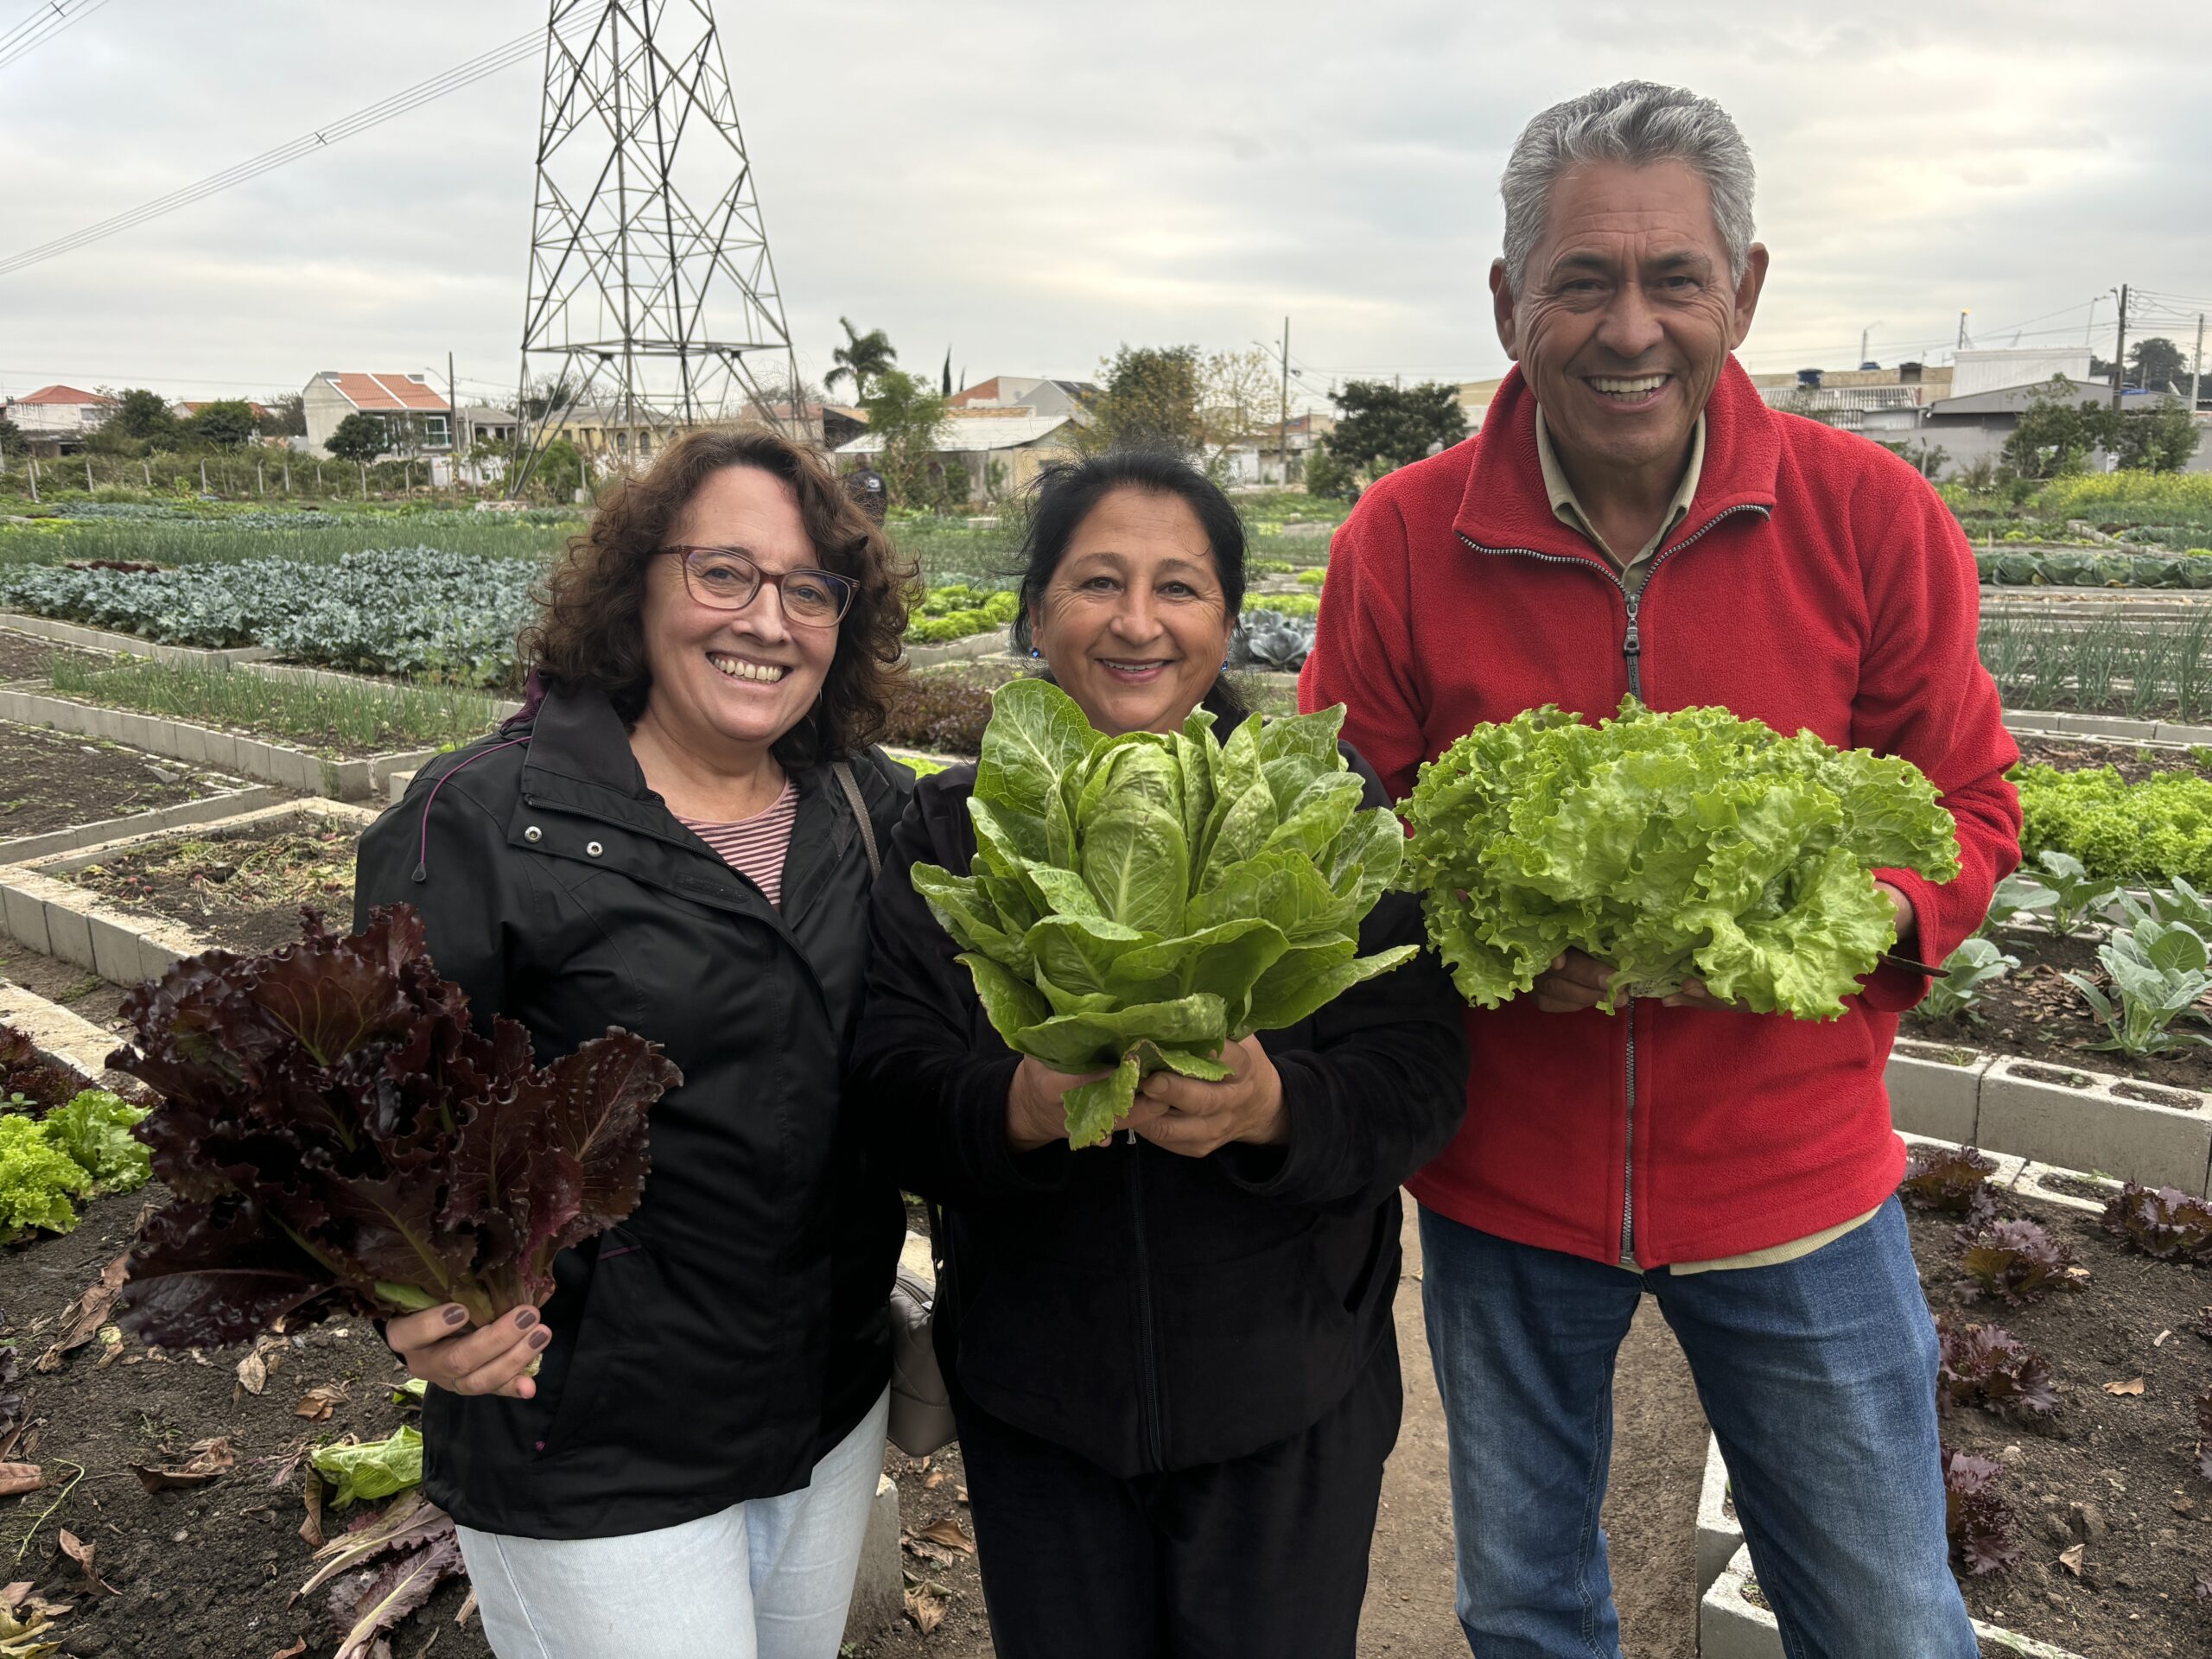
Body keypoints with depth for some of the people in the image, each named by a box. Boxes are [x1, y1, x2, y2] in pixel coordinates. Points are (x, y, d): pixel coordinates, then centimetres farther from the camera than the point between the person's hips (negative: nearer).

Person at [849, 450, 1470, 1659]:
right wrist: (1019, 1106, -30)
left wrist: (1273, 1107, -31)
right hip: (1032, 1397, 2)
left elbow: (1420, 1080, -11)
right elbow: (891, 1090, -10)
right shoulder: (955, 824, -2)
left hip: (1289, 1401, -1)